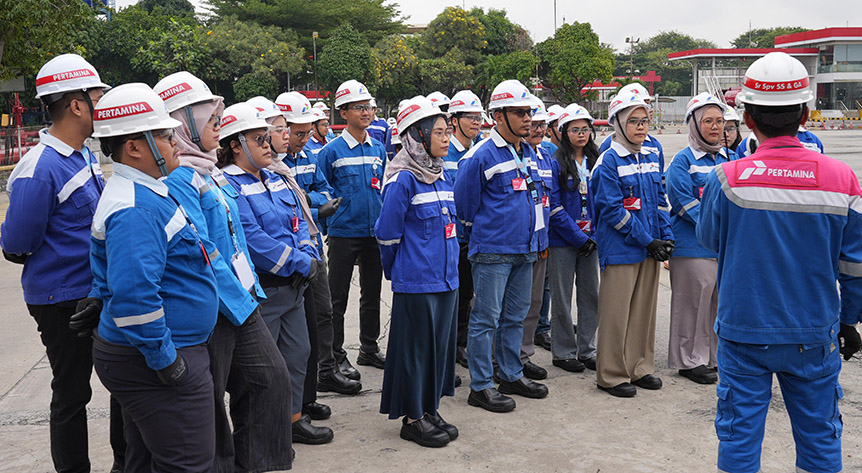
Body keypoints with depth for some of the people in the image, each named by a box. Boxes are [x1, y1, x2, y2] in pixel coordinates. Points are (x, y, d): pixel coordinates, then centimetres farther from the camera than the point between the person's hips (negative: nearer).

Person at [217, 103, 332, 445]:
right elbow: (253, 240, -22)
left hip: (292, 285, 9)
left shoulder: (276, 180, 13)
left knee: (298, 353, 17)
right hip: (259, 292, -8)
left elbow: (300, 219, 12)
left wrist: (309, 255, -7)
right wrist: (300, 263, -18)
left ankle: (294, 419, 33)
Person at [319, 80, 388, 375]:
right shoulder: (332, 151, -8)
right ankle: (336, 356, 14)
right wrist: (333, 214, -8)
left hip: (375, 231, 5)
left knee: (372, 293, 15)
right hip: (344, 232, -5)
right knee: (338, 298, 3)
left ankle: (369, 348, 28)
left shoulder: (378, 149, 7)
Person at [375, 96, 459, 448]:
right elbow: (387, 234, -12)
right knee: (416, 347, 3)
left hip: (445, 277, 8)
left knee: (440, 343, 14)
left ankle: (429, 410, 28)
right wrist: (398, 271, 0)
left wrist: (448, 264, 18)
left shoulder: (442, 175, 10)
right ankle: (412, 418, 16)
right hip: (416, 282, -8)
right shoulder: (403, 179, -15)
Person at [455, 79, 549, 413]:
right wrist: (484, 229, 5)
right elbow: (464, 202, -7)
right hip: (492, 251, -7)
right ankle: (481, 386, 9)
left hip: (525, 248, 7)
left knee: (516, 316, 16)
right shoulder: (481, 157, -14)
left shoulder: (530, 153, 10)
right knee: (487, 318, -1)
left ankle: (512, 375, 28)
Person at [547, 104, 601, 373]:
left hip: (590, 240, 5)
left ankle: (586, 349, 23)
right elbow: (554, 207, -12)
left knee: (591, 295, 10)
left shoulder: (596, 162, 8)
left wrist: (595, 236, -2)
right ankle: (563, 352, 16)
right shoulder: (556, 163, -8)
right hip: (563, 240, -5)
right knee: (562, 299, 4)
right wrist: (579, 237, -14)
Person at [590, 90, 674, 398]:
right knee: (616, 313, 1)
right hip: (620, 249, -7)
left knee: (644, 309, 14)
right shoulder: (608, 161, -11)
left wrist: (666, 237, 2)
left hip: (650, 247, 7)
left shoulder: (651, 158, 11)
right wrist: (648, 241, -15)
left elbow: (660, 200, 15)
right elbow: (613, 210, -16)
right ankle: (612, 375, 12)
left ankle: (640, 367, 27)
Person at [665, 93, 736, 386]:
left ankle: (716, 355, 28)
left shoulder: (730, 159, 13)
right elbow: (685, 204, -13)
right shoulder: (683, 161, -7)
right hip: (694, 247, -6)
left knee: (722, 301, 13)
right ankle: (690, 360, 13)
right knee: (693, 303, 1)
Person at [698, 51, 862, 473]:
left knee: (739, 434, 11)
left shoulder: (727, 178, -14)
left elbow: (709, 239, 4)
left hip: (743, 331, -1)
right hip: (815, 334, 2)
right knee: (819, 437, 16)